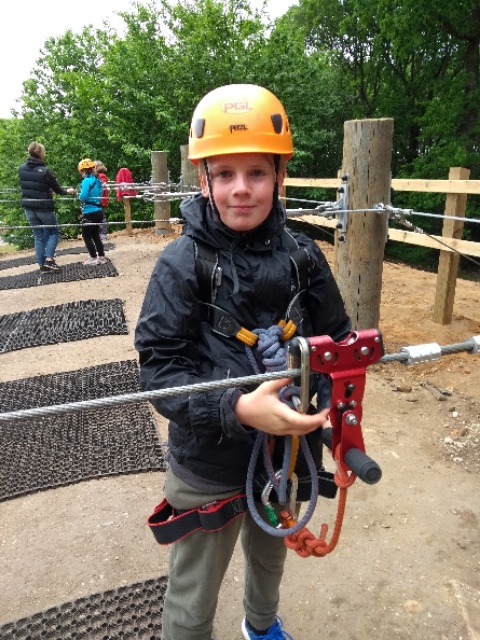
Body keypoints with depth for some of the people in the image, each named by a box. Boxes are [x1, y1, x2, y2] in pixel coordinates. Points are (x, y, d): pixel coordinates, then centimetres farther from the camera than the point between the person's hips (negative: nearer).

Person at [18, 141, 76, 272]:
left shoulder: (21, 169, 0)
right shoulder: (45, 171, -17)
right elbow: (58, 189, -6)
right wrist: (67, 191, 15)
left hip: (28, 207, 5)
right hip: (44, 207, -5)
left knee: (38, 236, 12)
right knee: (54, 232, 13)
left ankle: (42, 265, 11)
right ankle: (48, 260, -3)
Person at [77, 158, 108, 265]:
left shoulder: (86, 181, -14)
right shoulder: (97, 180, 10)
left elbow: (83, 197, -22)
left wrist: (79, 195, 0)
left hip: (89, 212, -8)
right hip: (98, 211, 8)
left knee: (86, 236, 3)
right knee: (95, 235, 15)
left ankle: (94, 258, 4)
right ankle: (101, 257, 16)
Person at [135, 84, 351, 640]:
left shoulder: (302, 256, -9)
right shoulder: (181, 263, -18)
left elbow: (339, 342, 1)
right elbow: (159, 369, -20)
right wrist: (237, 409, -35)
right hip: (209, 469, -3)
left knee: (270, 558, 33)